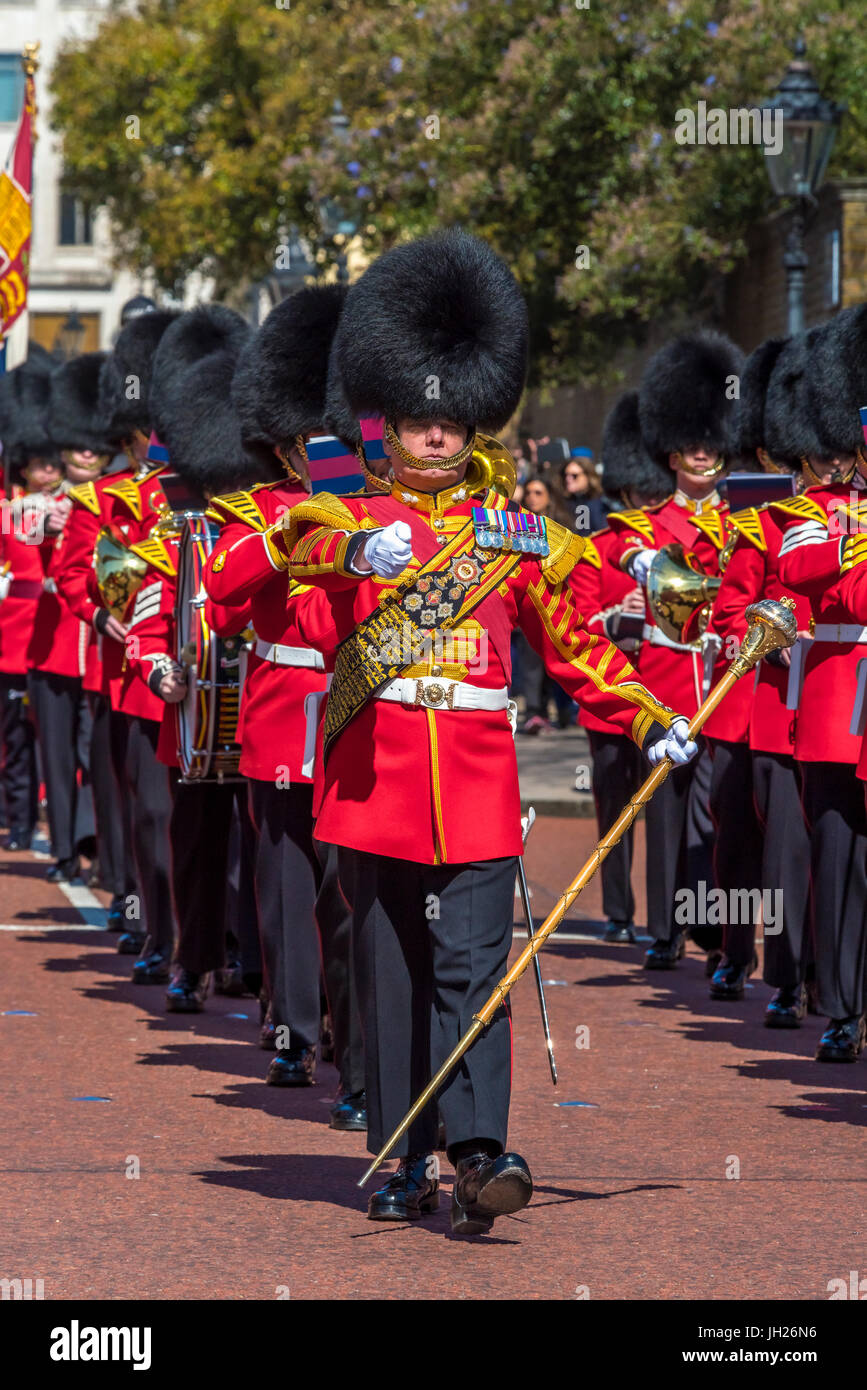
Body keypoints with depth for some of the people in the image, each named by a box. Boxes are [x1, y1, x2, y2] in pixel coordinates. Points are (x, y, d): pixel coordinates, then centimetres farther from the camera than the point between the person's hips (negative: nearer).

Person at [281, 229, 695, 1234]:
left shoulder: (516, 534, 12)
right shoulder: (344, 527, 6)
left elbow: (571, 641, 18)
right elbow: (322, 632, -14)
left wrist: (649, 719, 6)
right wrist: (358, 557, -36)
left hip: (475, 776, 0)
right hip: (376, 771, 0)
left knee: (472, 963, -10)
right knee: (390, 975, 5)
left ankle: (478, 1155, -17)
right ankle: (405, 1163, 12)